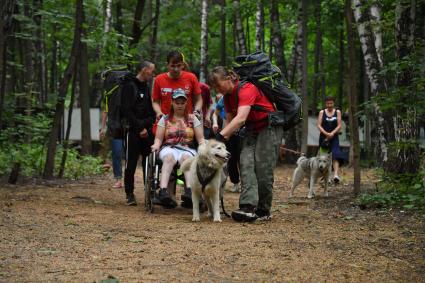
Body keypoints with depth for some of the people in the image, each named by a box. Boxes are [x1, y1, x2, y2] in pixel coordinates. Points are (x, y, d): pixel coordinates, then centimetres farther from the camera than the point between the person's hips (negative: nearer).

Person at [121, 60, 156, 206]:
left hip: (148, 131, 6)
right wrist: (140, 128, -13)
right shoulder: (130, 86, -3)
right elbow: (127, 110, -10)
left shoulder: (148, 88, 17)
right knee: (131, 164, -3)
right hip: (134, 131, -6)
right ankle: (130, 194, 3)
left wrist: (149, 127, 5)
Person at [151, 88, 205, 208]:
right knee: (169, 156, -37)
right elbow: (158, 138, 12)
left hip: (188, 149, 0)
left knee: (186, 157, -38)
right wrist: (156, 145, -11)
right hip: (169, 148, 0)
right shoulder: (165, 119, 17)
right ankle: (163, 190, -55)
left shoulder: (193, 119, 17)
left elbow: (200, 139, 11)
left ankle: (189, 191, -56)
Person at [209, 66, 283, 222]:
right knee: (246, 164, -12)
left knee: (263, 169, -9)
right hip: (251, 129, 8)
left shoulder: (246, 89, -25)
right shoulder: (227, 96, 4)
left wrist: (221, 135, -42)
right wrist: (225, 139, -7)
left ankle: (264, 211, 3)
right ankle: (248, 207, -24)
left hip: (269, 127, -8)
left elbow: (241, 118, -37)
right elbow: (230, 120, 9)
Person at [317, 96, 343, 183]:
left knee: (335, 155, -17)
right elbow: (319, 125, -2)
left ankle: (336, 174, -30)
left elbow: (339, 125, 0)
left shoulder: (337, 112, 6)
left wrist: (332, 133, -16)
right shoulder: (322, 112, 6)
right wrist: (326, 134, -17)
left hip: (334, 137, -1)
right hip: (323, 137, 1)